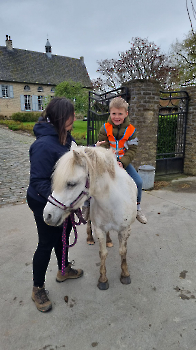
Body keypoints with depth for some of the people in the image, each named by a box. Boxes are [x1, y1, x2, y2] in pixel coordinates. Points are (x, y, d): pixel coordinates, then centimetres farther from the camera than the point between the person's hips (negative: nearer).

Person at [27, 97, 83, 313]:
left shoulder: (65, 137, -1)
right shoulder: (44, 145, -30)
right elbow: (38, 182, -28)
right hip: (45, 204, -9)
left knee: (63, 234, 24)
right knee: (47, 244, 8)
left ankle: (64, 270, 51)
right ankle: (38, 289, 33)